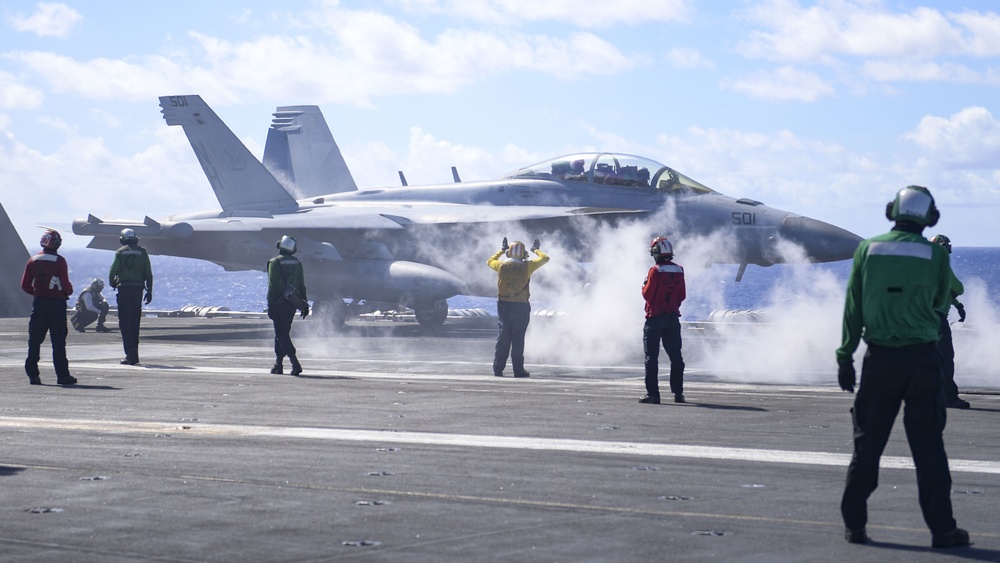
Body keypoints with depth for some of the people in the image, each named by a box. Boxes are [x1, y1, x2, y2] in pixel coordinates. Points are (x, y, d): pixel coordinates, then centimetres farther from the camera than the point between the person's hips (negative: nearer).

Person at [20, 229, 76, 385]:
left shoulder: (33, 260, 3)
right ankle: (62, 375, 0)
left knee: (34, 340, 7)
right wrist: (69, 291, 10)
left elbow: (25, 285, 4)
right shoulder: (59, 261, -9)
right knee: (58, 340, 0)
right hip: (57, 302, -3)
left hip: (38, 302, 3)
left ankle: (32, 374, 4)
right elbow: (65, 285, -12)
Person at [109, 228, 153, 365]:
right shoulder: (142, 252, 7)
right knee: (135, 322, 12)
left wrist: (113, 284, 18)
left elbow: (113, 271, -2)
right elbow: (148, 274, 4)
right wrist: (149, 291, 9)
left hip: (124, 288, -3)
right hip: (138, 288, 3)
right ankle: (134, 353, 12)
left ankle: (129, 354, -9)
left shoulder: (120, 252, 0)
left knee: (124, 322, 0)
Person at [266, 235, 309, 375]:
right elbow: (301, 286, 12)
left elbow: (272, 285, -12)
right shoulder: (297, 263, 9)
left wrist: (270, 305, -10)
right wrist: (304, 304, 16)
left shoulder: (275, 263, -9)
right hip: (292, 304, 6)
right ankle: (278, 364, 17)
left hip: (279, 303, -6)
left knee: (281, 334, -7)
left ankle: (295, 363, -21)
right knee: (283, 333, 16)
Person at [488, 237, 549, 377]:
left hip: (504, 305, 2)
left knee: (503, 336, 8)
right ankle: (518, 369, 1)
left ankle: (498, 368, 7)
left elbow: (489, 261, 23)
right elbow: (545, 258, 7)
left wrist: (502, 250, 32)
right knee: (518, 338, 1)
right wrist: (535, 250, 24)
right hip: (521, 306, -2)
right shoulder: (527, 266, -7)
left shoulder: (501, 265, -1)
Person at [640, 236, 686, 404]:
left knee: (651, 356, -2)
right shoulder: (679, 271, 4)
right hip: (673, 317, 5)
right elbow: (682, 295, 9)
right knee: (675, 356, 12)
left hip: (655, 316, -5)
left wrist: (644, 285, 8)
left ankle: (653, 394, -6)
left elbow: (647, 294, -11)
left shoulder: (655, 271, -14)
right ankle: (678, 392, 13)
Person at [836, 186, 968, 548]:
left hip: (879, 357, 1)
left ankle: (854, 523, 9)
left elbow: (853, 308, 1)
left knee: (867, 443, 8)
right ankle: (942, 528, 4)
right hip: (922, 357, -1)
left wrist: (845, 356, 5)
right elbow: (940, 300, 11)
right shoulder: (934, 254, -3)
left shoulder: (868, 250, 1)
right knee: (928, 446, 3)